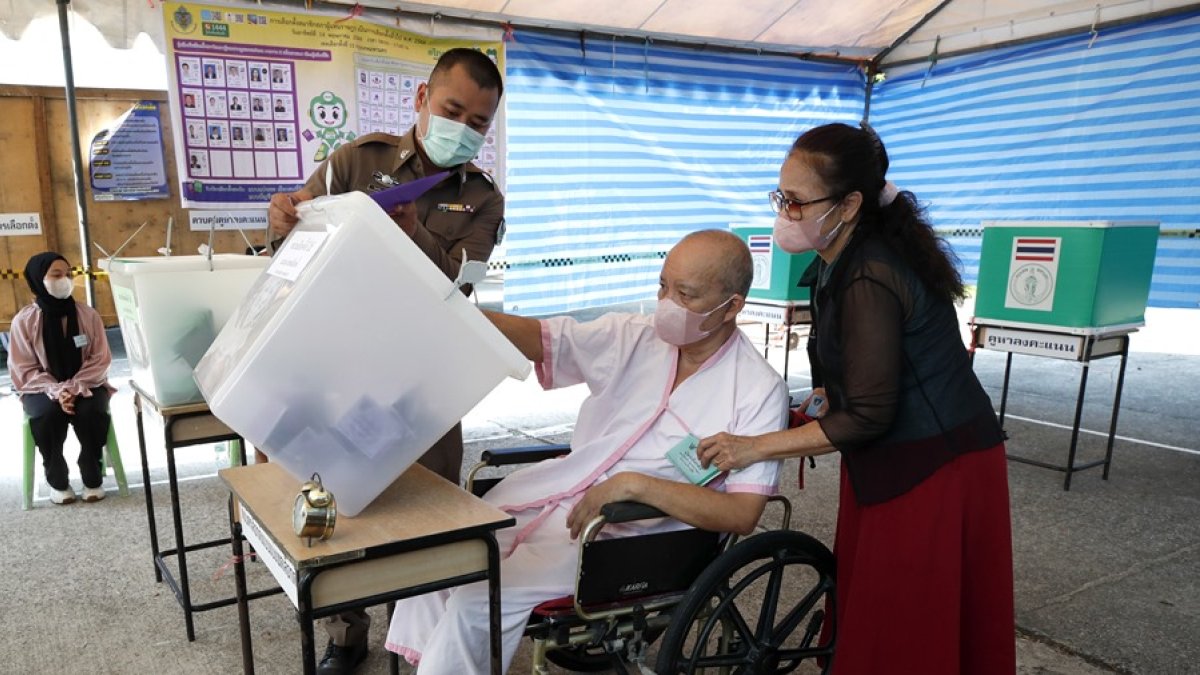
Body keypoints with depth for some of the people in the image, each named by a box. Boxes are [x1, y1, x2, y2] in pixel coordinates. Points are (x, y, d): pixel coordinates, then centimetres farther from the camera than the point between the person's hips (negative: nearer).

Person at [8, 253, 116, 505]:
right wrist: (56, 391, -23)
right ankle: (57, 480, -8)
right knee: (49, 414, -32)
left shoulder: (88, 315, -4)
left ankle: (93, 478, -8)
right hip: (43, 388, 0)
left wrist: (75, 388, -20)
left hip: (86, 386, 0)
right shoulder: (24, 321, -7)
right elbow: (24, 369, -7)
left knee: (90, 412, -31)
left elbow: (100, 360, -5)